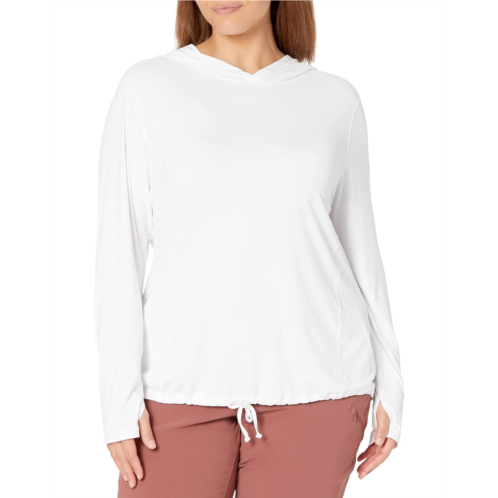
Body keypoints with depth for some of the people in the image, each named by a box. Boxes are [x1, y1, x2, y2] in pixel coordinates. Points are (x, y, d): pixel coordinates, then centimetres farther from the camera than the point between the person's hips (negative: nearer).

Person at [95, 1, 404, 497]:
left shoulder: (334, 102, 6)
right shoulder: (147, 89, 1)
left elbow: (357, 247, 10)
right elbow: (119, 247, -1)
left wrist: (389, 384, 7)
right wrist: (119, 394, -7)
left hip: (313, 380, 1)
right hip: (184, 378, -1)